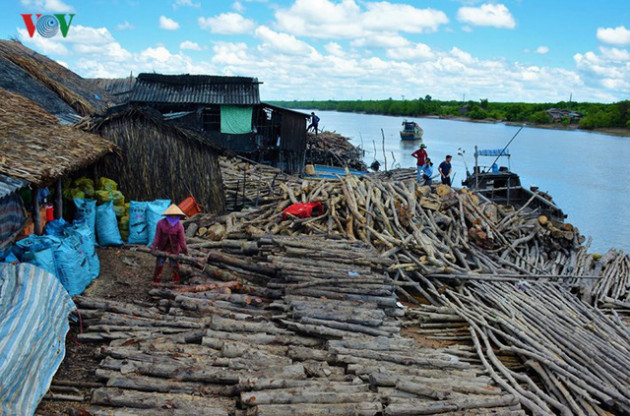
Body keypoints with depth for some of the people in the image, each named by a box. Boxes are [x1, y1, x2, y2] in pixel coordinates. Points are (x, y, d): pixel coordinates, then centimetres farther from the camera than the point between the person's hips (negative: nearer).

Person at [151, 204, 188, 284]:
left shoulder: (179, 225, -16)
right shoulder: (161, 223, -15)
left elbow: (181, 239, -12)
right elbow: (157, 236, -7)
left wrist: (185, 250, -13)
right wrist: (153, 246, -9)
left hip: (173, 248, -1)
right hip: (162, 247, 1)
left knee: (174, 264, 3)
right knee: (159, 264, 7)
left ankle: (176, 282, 18)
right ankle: (156, 282, 21)